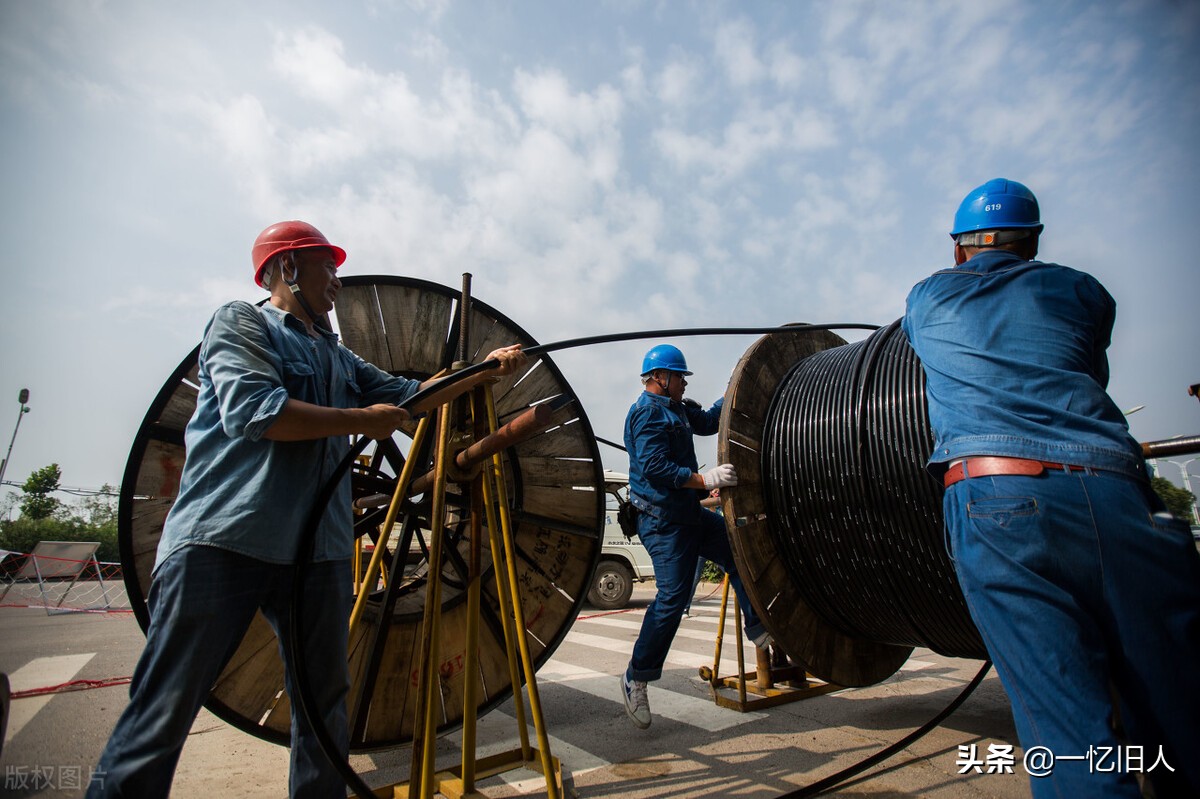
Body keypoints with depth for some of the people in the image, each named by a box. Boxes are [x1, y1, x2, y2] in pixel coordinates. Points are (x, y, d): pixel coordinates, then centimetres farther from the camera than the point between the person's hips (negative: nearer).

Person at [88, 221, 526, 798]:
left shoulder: (336, 356, 22)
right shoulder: (240, 323, 2)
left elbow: (410, 396, 23)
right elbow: (253, 412, -14)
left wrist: (486, 368, 20)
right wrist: (363, 419, -7)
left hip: (319, 550, 7)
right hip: (221, 540, -6)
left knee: (324, 705, 11)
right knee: (163, 712, 0)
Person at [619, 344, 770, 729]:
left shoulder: (674, 409, 15)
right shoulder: (648, 413, -16)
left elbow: (707, 422, 26)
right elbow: (653, 467, -26)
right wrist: (705, 479, -28)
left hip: (688, 513, 10)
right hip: (662, 520, -10)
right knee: (672, 596, -9)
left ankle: (759, 628, 25)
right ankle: (637, 677, 6)